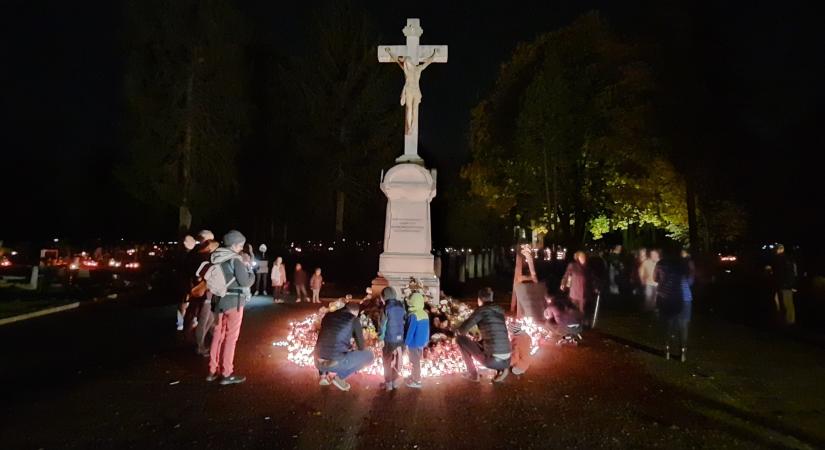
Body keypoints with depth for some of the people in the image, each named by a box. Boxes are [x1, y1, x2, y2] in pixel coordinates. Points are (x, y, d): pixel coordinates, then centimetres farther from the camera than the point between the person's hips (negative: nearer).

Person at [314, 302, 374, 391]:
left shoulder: (328, 315, 16)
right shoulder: (354, 320, 3)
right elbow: (360, 343, 13)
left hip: (318, 363, 6)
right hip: (336, 363, -6)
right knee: (369, 355, 12)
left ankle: (323, 375, 20)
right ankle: (340, 377, 7)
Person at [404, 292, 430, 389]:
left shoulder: (413, 316, -24)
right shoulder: (425, 314, -1)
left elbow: (410, 331, -22)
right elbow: (427, 329, 8)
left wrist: (406, 343, -13)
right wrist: (426, 341, 18)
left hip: (414, 343, -7)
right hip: (421, 342, 7)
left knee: (415, 362, 6)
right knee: (416, 361, 21)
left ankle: (417, 381, 17)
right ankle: (415, 377, 34)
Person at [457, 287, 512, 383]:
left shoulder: (481, 310, -2)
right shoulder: (500, 311, 17)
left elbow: (462, 330, -2)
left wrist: (462, 333, 23)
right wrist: (480, 342, 37)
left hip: (492, 359, -6)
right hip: (506, 361, 6)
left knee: (460, 339, 10)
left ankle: (472, 373, 14)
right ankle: (503, 368, 14)